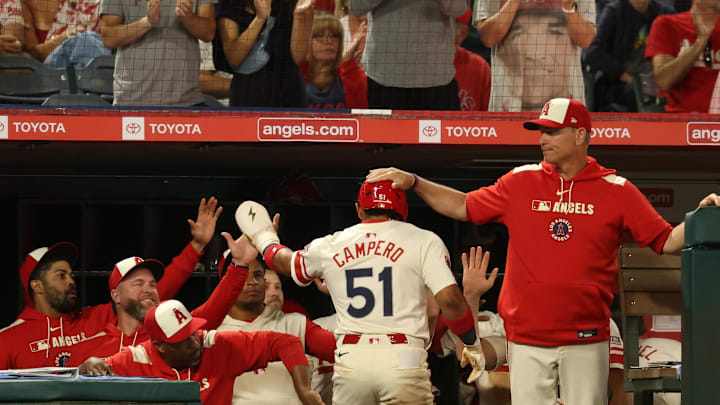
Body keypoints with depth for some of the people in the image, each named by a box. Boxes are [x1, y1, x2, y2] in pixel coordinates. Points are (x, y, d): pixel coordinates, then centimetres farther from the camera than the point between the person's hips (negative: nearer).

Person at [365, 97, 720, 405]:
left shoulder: (615, 190, 2)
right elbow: (465, 207, 14)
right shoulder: (521, 182, 7)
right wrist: (413, 183, 6)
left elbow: (666, 242, 2)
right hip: (527, 338, 1)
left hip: (587, 342, -1)